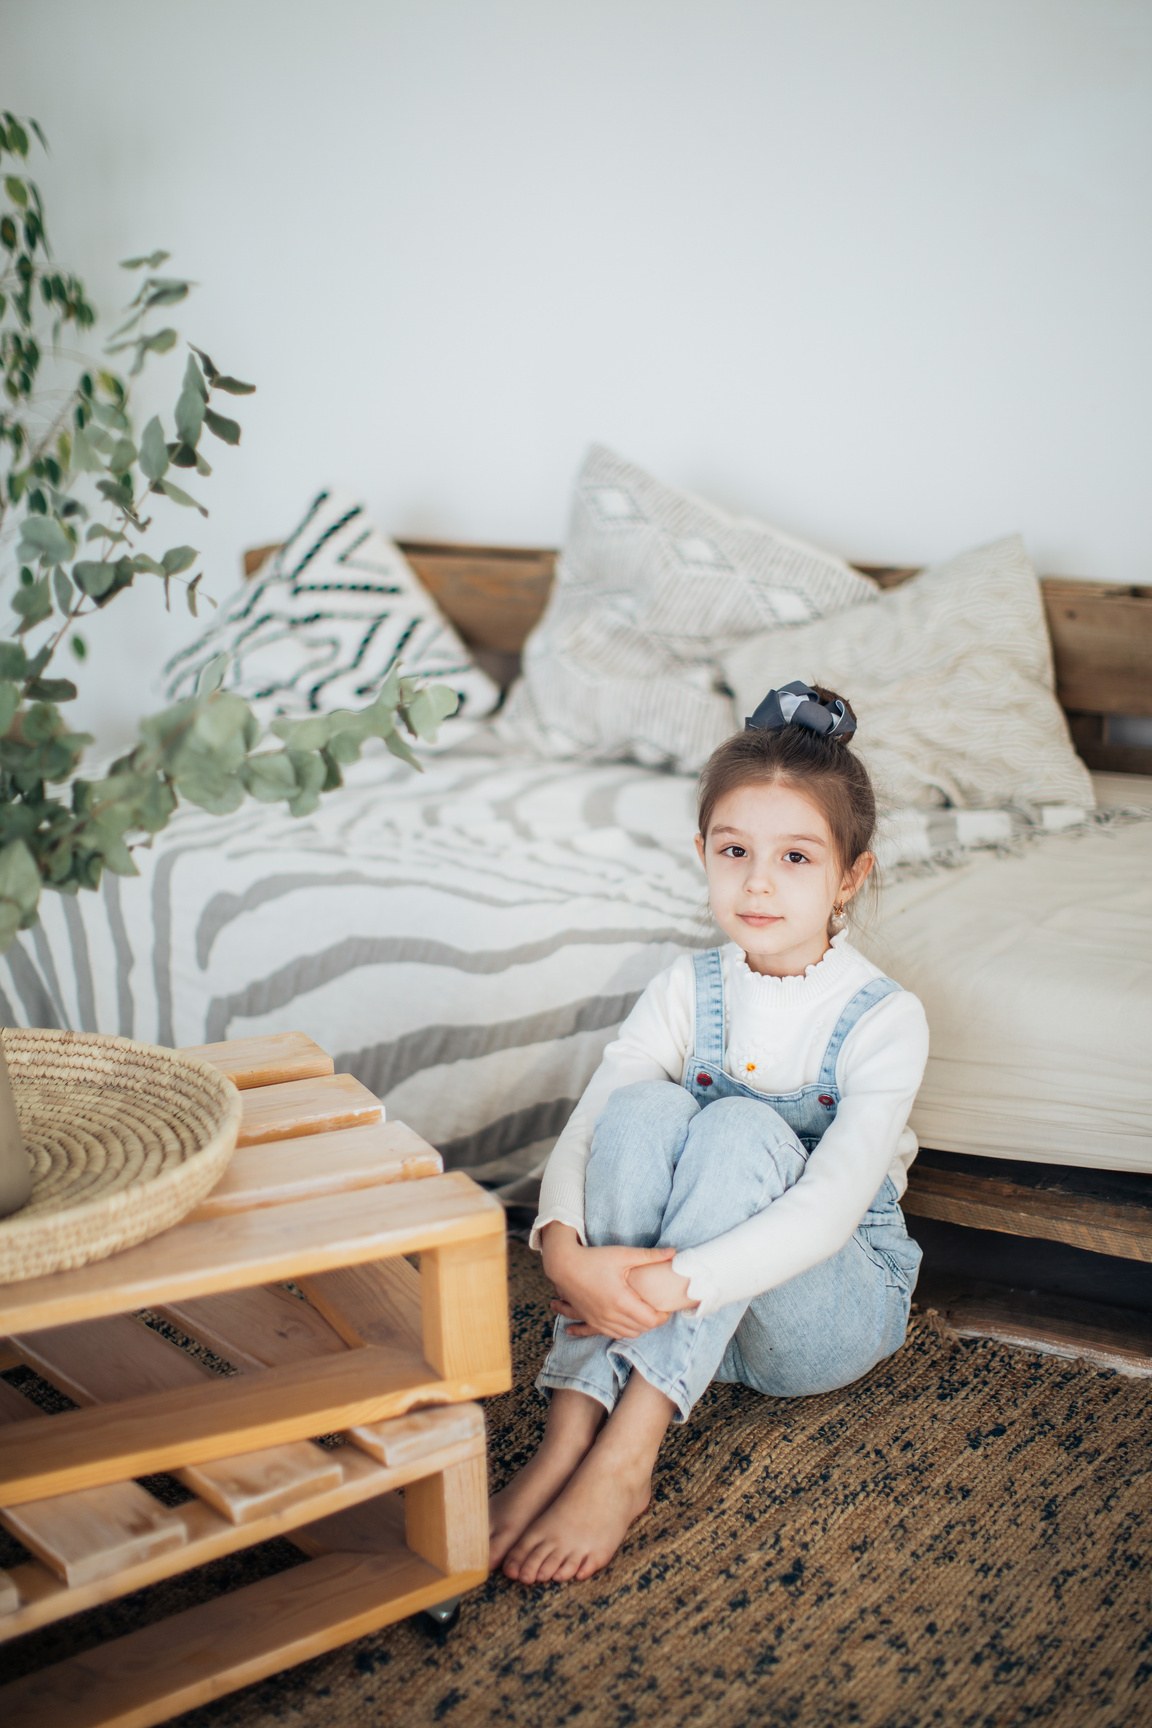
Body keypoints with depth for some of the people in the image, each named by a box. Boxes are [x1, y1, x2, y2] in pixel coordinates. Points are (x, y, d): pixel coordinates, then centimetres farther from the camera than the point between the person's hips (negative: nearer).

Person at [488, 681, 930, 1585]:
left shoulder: (884, 1019, -15)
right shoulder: (686, 992, -3)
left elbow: (832, 1206, -27)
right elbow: (585, 1128, -15)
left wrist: (679, 1285, -38)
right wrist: (564, 1245, -37)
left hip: (833, 1306, -3)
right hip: (684, 1313, 3)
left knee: (739, 1129, -31)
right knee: (640, 1107, -26)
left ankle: (625, 1458, -38)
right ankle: (569, 1436, -35)